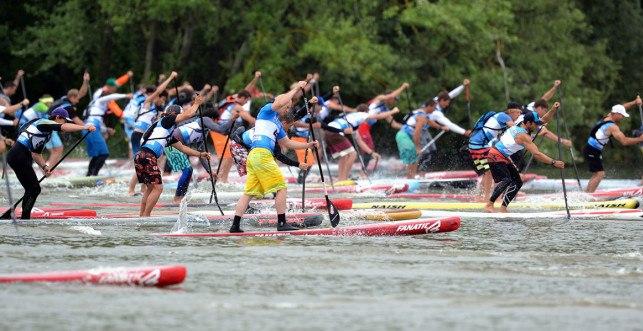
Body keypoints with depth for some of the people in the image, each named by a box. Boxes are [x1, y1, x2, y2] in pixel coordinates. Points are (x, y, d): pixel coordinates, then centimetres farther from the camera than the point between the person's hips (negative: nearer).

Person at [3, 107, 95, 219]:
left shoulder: (47, 133, 22)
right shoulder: (44, 123, -7)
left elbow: (35, 153, 24)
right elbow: (63, 127, -24)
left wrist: (44, 166, 9)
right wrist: (84, 127, -32)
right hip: (19, 157, -10)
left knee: (33, 189, 12)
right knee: (34, 189, -10)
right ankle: (24, 219, -12)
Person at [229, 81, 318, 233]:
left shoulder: (277, 123, 28)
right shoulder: (267, 110, 4)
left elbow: (287, 143, 32)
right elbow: (280, 102, -17)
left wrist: (307, 145, 26)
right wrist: (297, 88, -8)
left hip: (253, 156, 9)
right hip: (262, 154, -9)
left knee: (249, 192, 7)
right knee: (281, 188, -5)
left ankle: (235, 225, 4)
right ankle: (282, 223, -7)